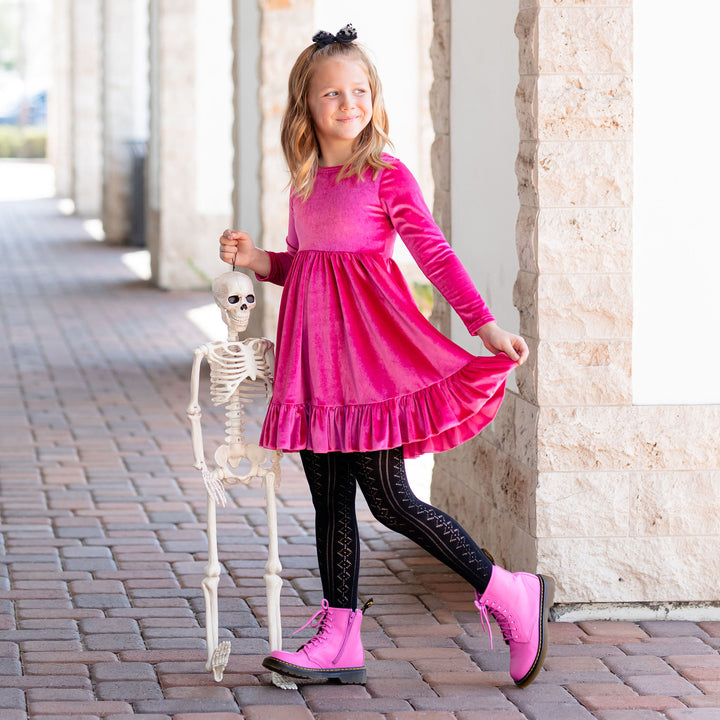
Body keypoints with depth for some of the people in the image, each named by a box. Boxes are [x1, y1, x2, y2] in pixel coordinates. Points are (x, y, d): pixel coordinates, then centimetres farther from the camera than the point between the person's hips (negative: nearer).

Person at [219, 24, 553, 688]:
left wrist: (485, 323, -16)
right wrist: (257, 261, 4)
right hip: (316, 356, 7)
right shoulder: (305, 183, 13)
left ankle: (510, 596, 3)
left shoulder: (387, 176, -5)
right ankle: (339, 639, 13)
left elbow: (435, 252, -9)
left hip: (372, 355, -6)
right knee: (330, 501, 7)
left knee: (389, 500, -8)